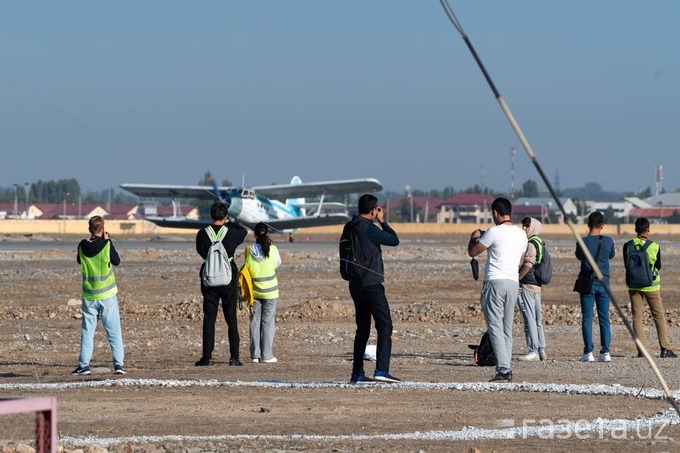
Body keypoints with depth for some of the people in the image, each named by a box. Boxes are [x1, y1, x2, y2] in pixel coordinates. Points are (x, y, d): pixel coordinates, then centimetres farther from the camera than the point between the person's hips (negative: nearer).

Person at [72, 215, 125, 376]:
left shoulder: (82, 246, -4)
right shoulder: (107, 245, -12)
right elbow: (116, 261, 2)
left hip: (89, 296, 2)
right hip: (107, 295, -2)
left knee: (87, 331, 7)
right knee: (114, 331, 4)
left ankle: (84, 365, 2)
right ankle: (119, 364, -1)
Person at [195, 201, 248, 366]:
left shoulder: (202, 234, -8)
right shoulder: (231, 233, -8)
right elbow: (244, 231, 14)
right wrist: (229, 222, 23)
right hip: (229, 280, 0)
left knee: (209, 319, 4)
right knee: (231, 318, 8)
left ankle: (207, 357, 0)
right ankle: (234, 357, 6)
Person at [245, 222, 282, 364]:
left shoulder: (249, 250, -8)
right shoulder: (273, 250, -10)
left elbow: (246, 268, -3)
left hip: (254, 291, 1)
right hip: (270, 291, -1)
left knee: (255, 322, 9)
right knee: (268, 322, 4)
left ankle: (255, 355, 8)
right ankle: (266, 355, 2)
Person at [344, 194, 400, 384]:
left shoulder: (349, 228, 10)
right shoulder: (368, 228, -15)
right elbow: (394, 240, -7)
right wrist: (382, 221, 6)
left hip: (355, 285, 8)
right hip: (371, 284, -8)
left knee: (362, 329, 13)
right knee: (385, 326, -7)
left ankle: (357, 373, 12)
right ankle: (381, 370, -17)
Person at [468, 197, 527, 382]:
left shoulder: (494, 232, -10)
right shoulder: (521, 234, 11)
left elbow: (472, 252, -2)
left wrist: (474, 237, 19)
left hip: (495, 282, -7)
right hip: (513, 283, 7)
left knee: (496, 328, -7)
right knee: (507, 330, 12)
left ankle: (503, 369, -17)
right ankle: (506, 370, 11)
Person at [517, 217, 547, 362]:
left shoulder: (530, 244, -13)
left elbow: (528, 265, -22)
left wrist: (517, 279, -12)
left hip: (527, 285, -10)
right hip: (536, 286, 10)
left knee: (529, 319, -8)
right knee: (537, 319, 12)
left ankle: (533, 351, -9)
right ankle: (541, 350, 14)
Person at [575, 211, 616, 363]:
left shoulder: (583, 242, -10)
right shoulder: (608, 241, -5)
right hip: (604, 283, 2)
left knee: (587, 318, 2)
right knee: (604, 318, 7)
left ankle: (588, 352, -3)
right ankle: (605, 352, 3)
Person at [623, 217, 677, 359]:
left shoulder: (628, 246, -6)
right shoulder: (655, 247, -9)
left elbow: (626, 266, 4)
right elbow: (658, 267, 3)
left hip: (634, 285, 1)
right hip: (651, 286, -1)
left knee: (637, 317, 6)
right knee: (659, 316, 8)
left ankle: (641, 349, -2)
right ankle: (665, 348, 3)